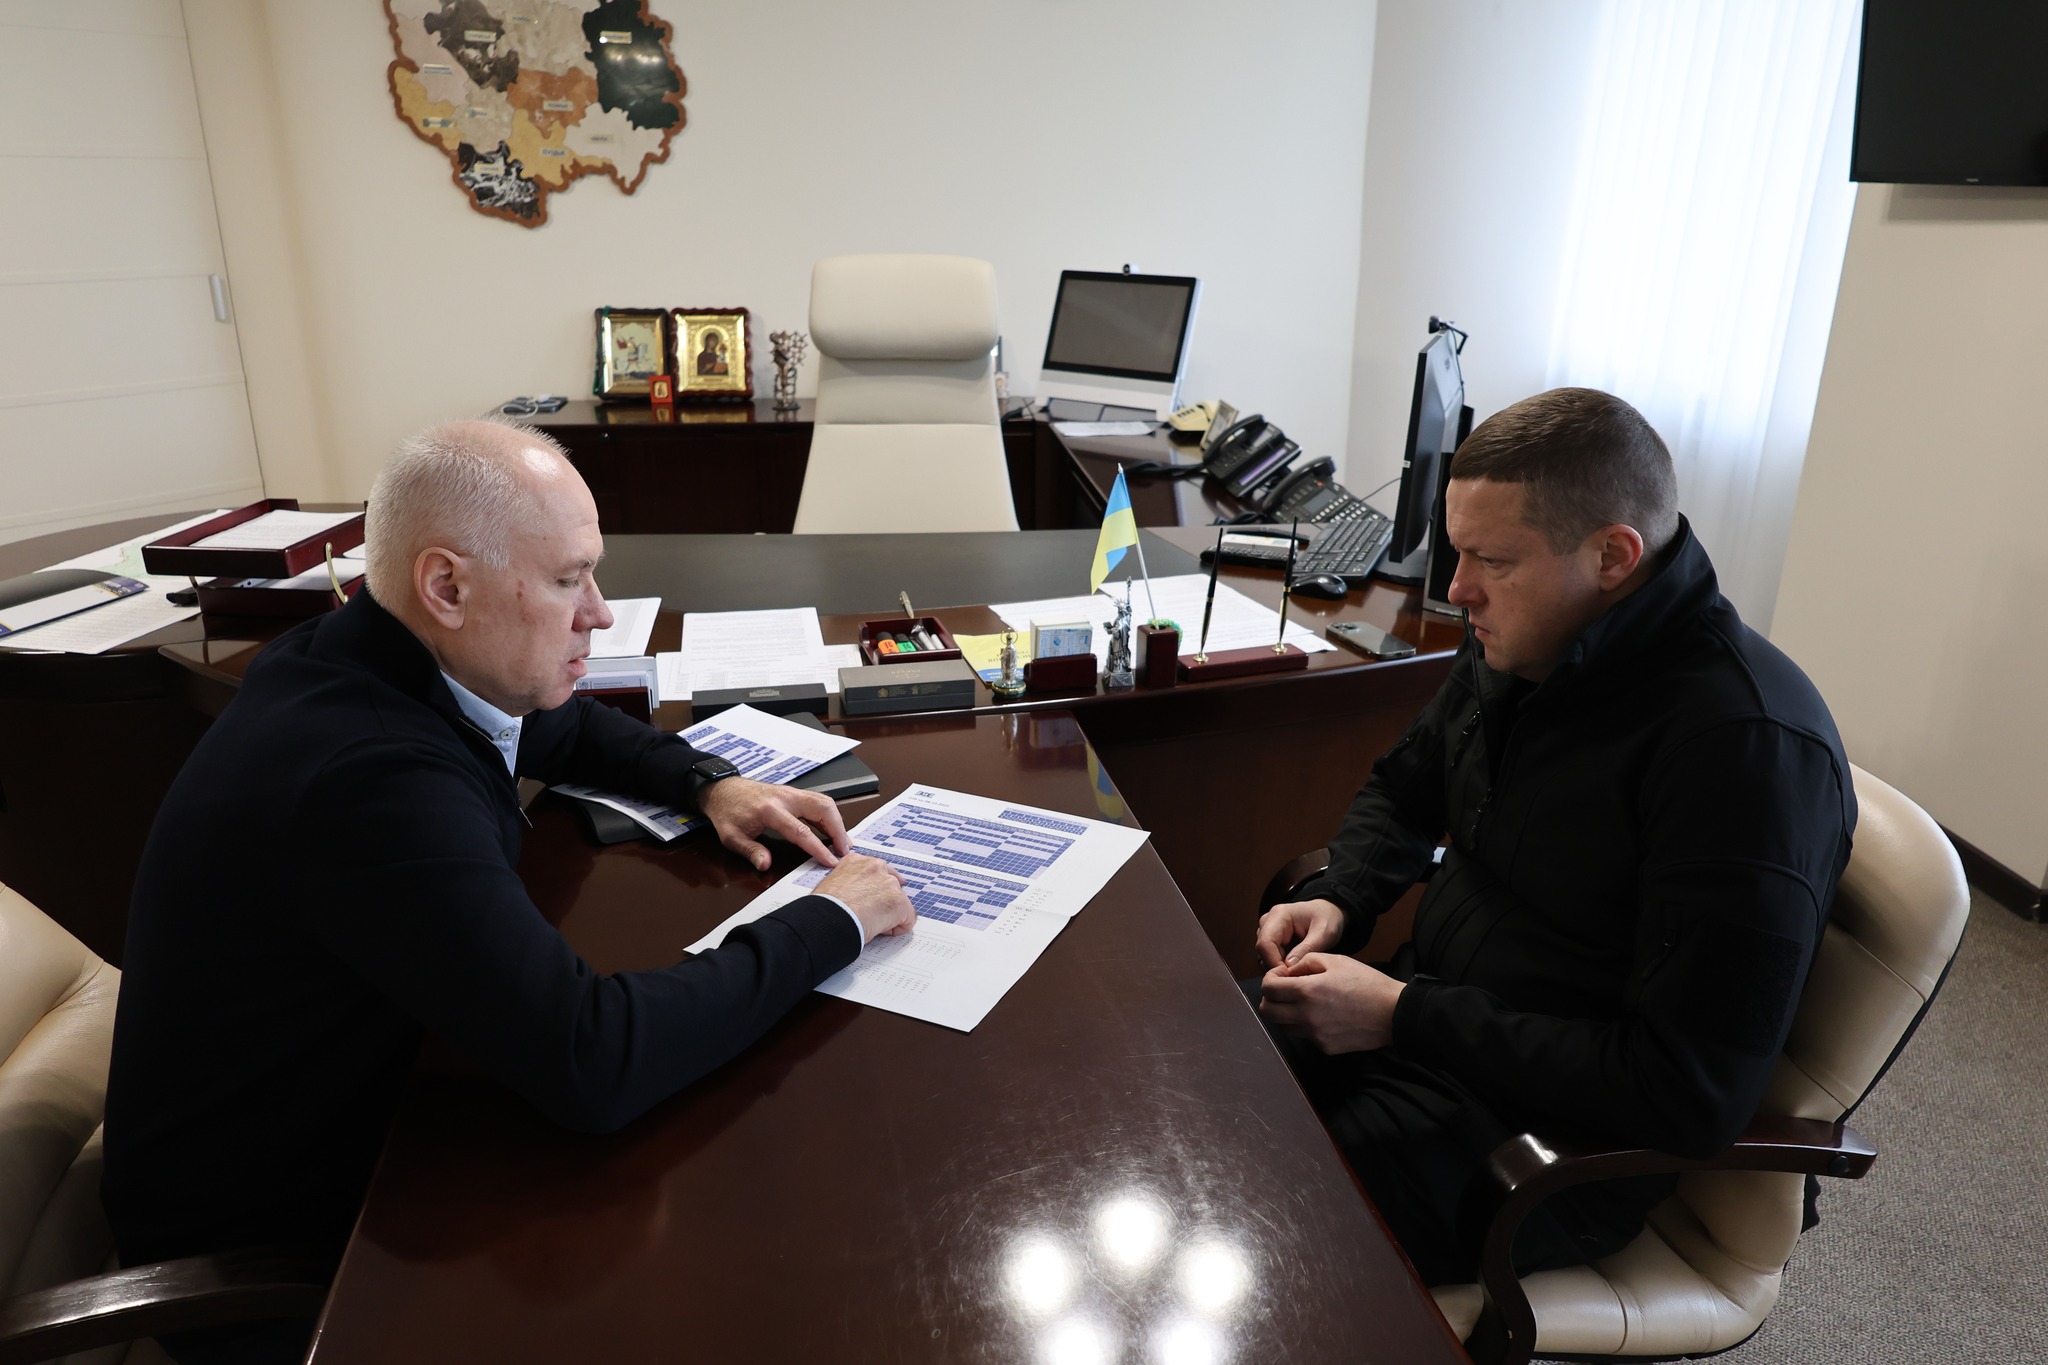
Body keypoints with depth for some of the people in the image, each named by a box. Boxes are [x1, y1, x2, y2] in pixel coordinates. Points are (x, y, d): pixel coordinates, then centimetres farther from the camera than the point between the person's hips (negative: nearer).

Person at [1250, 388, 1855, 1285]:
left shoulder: (1749, 743, -26)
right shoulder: (1517, 641, 0)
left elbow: (1691, 1096, -26)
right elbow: (1403, 787, 17)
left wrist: (1404, 1018, -25)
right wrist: (1339, 901, -4)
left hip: (1548, 1135, -7)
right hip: (1424, 1009, 8)